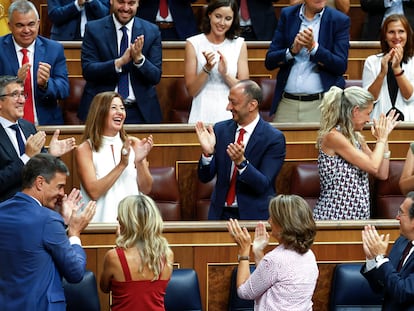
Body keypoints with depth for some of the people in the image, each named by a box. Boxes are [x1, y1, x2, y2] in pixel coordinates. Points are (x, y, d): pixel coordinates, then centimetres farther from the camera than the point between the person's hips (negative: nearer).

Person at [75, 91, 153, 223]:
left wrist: (139, 161, -9)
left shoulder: (134, 144, 9)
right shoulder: (85, 150, 0)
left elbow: (146, 189, 8)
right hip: (103, 220, -2)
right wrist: (122, 165, -15)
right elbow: (94, 192, -9)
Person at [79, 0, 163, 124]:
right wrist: (120, 61, -23)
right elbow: (87, 70, -9)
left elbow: (156, 77, -1)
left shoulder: (152, 31, 3)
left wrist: (139, 58, -20)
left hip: (140, 112, 1)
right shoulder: (93, 29, 0)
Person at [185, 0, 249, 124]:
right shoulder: (193, 44, 0)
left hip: (230, 114, 1)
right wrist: (207, 68, -15)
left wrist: (225, 74, -14)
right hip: (203, 115, -1)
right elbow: (191, 91, -2)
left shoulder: (239, 44, 5)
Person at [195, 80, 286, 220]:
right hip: (221, 213, 3)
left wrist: (241, 162, -26)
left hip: (254, 215, -3)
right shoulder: (220, 129, 6)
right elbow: (205, 177, 6)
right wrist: (208, 153, -12)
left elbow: (263, 185, -11)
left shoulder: (274, 138, -6)